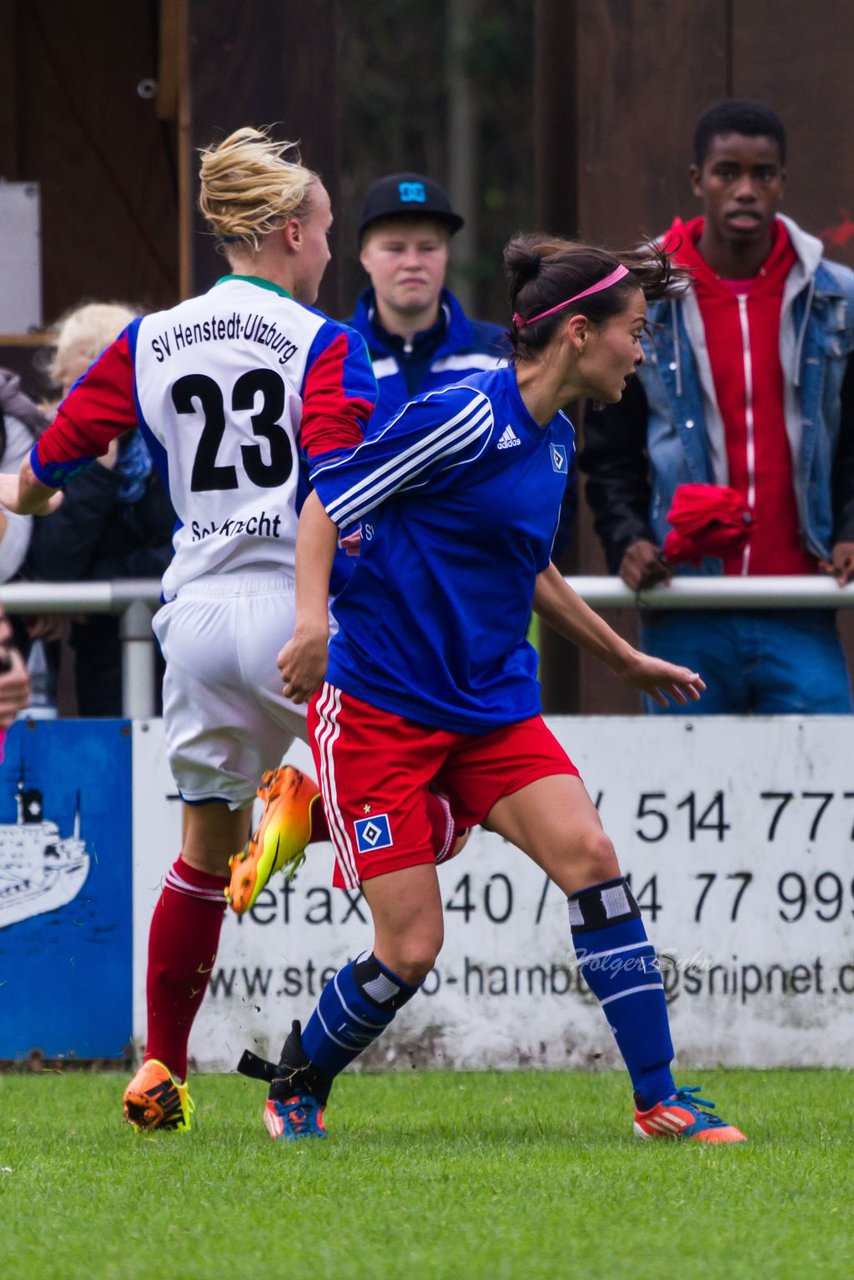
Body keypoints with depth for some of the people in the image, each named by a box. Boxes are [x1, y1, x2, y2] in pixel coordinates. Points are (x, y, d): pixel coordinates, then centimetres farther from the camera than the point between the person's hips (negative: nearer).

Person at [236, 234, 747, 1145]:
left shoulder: (556, 441, 10)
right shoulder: (468, 417, -16)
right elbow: (326, 501, -13)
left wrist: (624, 659, 35)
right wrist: (313, 621, -27)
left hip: (494, 708, 7)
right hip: (377, 703, -7)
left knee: (589, 856, -14)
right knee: (410, 948, -8)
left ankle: (658, 1098, -10)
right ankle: (295, 1086, 20)